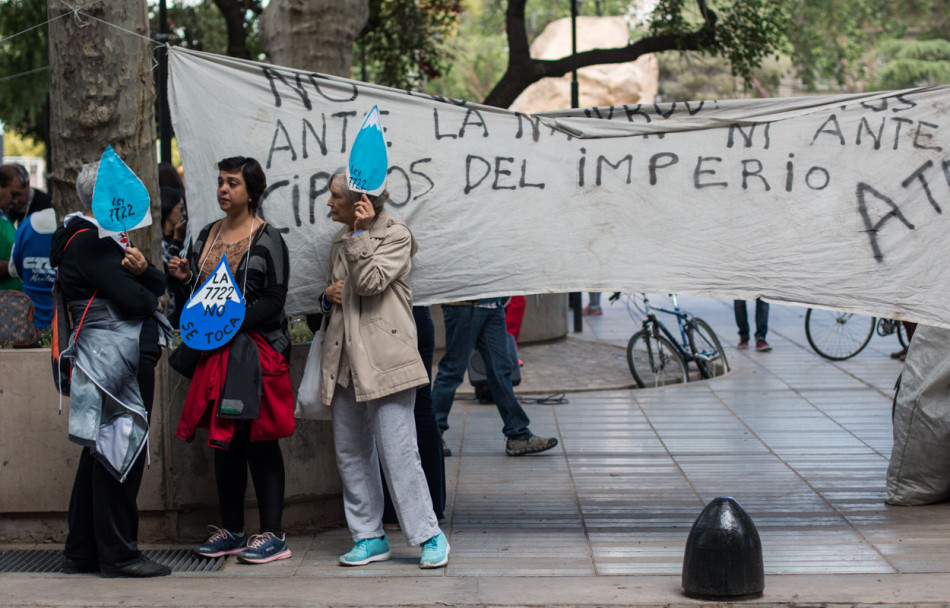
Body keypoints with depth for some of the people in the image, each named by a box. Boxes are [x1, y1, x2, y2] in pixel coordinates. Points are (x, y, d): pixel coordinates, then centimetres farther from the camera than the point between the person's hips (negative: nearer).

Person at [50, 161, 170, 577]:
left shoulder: (101, 239, 21)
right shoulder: (87, 242, -11)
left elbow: (158, 286, 13)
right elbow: (133, 300, -20)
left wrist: (142, 270, -9)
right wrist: (147, 295, 3)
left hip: (127, 359, 11)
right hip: (116, 360, -11)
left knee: (100, 451, 13)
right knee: (119, 450, -7)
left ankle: (82, 552, 19)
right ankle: (117, 554, -2)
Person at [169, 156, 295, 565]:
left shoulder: (267, 240, -6)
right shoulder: (207, 235, 15)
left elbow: (273, 300, -12)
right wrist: (184, 279, 1)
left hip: (257, 350, -6)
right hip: (216, 352, 6)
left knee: (260, 441, -4)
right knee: (224, 442, 10)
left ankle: (272, 535, 2)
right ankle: (231, 531, 20)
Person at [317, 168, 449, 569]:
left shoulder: (396, 235, -3)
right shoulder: (341, 241, 18)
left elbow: (371, 281, -18)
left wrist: (361, 232, -12)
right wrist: (328, 296, 6)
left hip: (384, 360, -8)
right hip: (345, 360, 8)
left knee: (397, 450, -9)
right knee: (350, 452, 8)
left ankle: (429, 536, -1)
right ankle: (370, 537, 17)